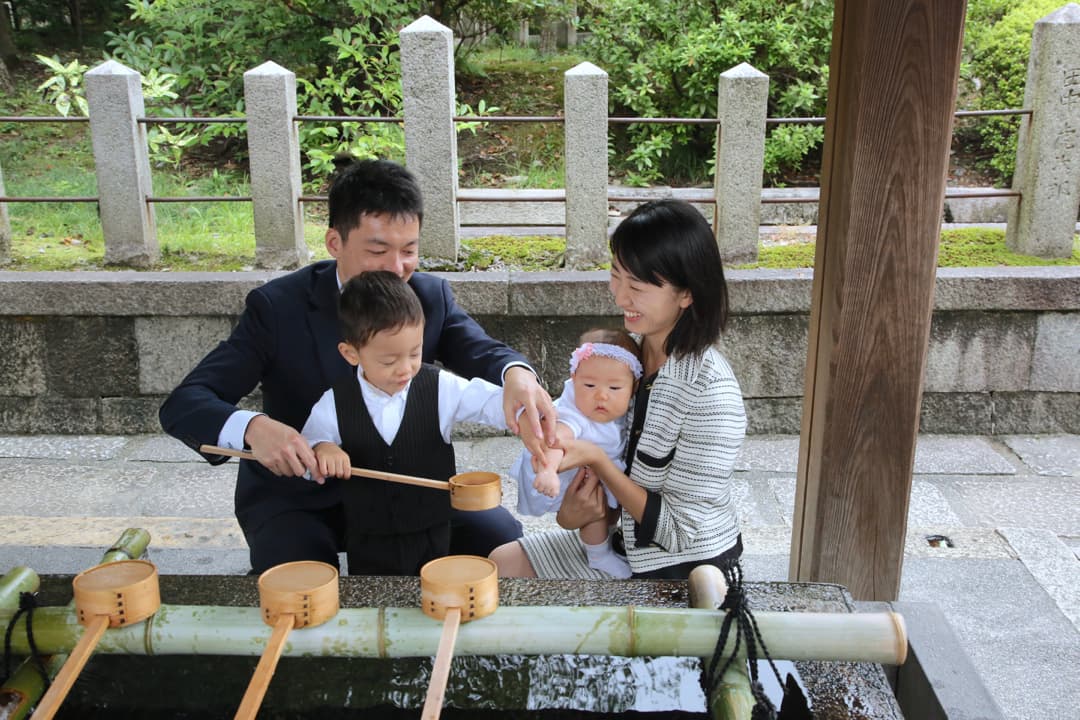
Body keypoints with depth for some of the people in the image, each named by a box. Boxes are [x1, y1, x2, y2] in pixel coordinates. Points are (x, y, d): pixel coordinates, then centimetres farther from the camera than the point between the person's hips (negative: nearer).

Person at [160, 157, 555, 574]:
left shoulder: (431, 296, -5)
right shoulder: (277, 306, -15)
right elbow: (182, 405, -18)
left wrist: (516, 374, -45)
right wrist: (253, 428, -41)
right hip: (297, 497, -3)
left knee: (502, 538, -11)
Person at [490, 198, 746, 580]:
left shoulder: (710, 390, -27)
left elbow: (681, 532, -23)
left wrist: (596, 459, -26)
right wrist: (571, 507, -13)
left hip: (689, 571, -7)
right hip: (627, 545, 7)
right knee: (503, 562, 9)